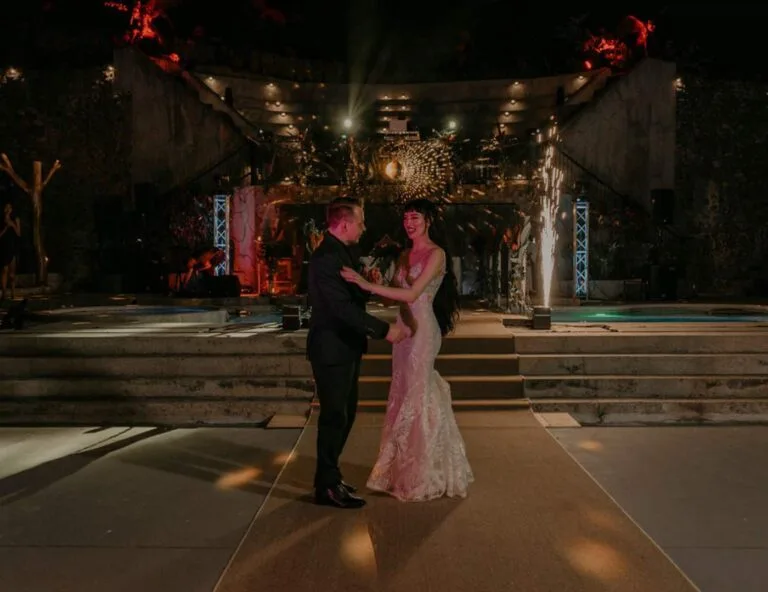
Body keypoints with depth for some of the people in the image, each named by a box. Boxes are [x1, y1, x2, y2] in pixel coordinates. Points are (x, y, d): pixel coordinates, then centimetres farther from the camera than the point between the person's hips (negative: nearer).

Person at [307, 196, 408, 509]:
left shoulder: (341, 252, 12)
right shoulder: (326, 257, -21)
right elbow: (343, 307, -27)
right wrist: (385, 329, -26)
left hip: (346, 348, 10)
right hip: (332, 350, -10)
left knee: (345, 414, 17)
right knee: (334, 417, 1)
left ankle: (329, 477, 31)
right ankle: (327, 487, 15)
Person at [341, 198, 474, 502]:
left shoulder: (436, 253, -9)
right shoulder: (405, 255, 15)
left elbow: (412, 294, -20)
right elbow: (396, 293, 11)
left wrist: (368, 285, -24)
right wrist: (370, 285, -7)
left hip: (422, 329, -7)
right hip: (404, 328, 7)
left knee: (417, 397, 0)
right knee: (404, 396, 12)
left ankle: (422, 477, 14)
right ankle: (405, 470, 26)